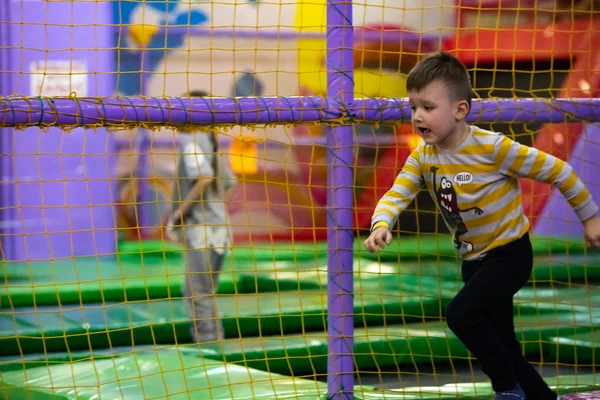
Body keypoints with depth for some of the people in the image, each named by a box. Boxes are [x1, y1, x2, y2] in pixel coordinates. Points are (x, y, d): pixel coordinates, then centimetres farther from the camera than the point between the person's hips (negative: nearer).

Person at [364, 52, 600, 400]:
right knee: (499, 346, 14)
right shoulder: (422, 158, -5)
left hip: (510, 253, -7)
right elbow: (396, 196, -14)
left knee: (461, 315, -26)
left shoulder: (491, 147, -24)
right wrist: (381, 225, -37)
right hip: (474, 260, 7)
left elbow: (556, 170, -17)